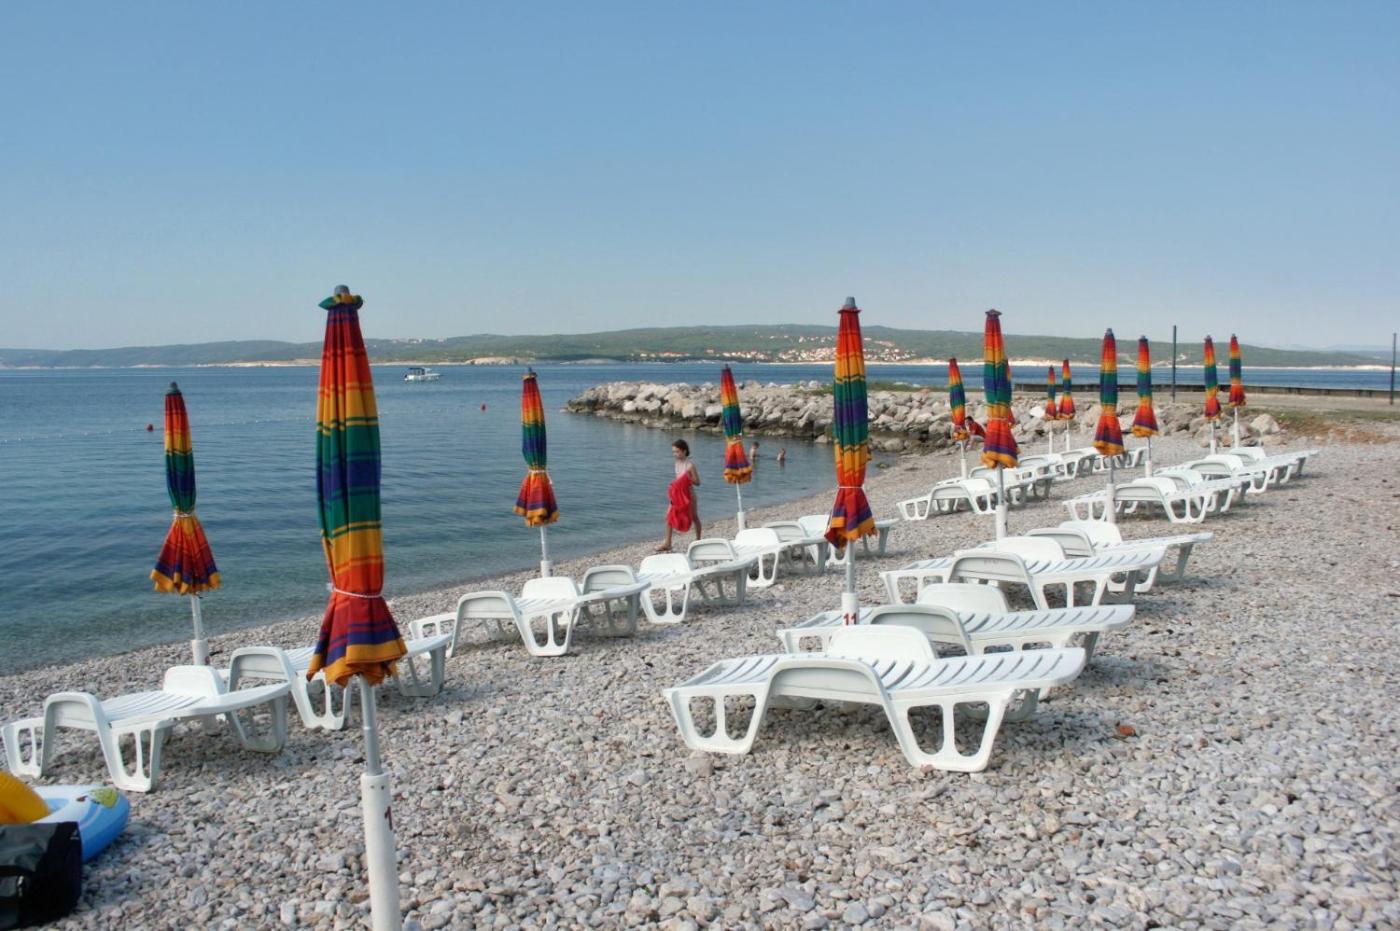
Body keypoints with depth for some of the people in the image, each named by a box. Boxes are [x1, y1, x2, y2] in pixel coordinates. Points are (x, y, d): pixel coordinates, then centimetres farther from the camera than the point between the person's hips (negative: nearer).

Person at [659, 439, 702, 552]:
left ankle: (698, 540, 29)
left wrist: (688, 478, -29)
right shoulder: (677, 463, 5)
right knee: (669, 516, -3)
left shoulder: (690, 465, -16)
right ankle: (667, 543, 0)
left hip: (688, 495, -6)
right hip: (677, 495, 6)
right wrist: (674, 483, 2)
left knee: (694, 517, 12)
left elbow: (697, 482, -15)